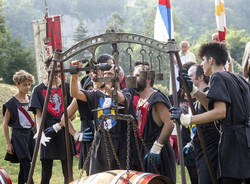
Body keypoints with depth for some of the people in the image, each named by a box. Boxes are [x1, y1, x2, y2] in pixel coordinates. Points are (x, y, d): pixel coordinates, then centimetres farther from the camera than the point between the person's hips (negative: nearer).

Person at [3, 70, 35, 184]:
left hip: (31, 133, 6)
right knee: (26, 163, -13)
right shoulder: (12, 103, -8)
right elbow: (5, 124, -4)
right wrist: (8, 143, -6)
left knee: (24, 165, 8)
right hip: (19, 135, -5)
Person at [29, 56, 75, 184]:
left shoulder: (67, 87, 7)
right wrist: (40, 132, -18)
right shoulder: (39, 90, 4)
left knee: (68, 174, 2)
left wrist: (58, 126, -8)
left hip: (65, 134, 1)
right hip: (48, 136, -1)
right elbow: (38, 115, -1)